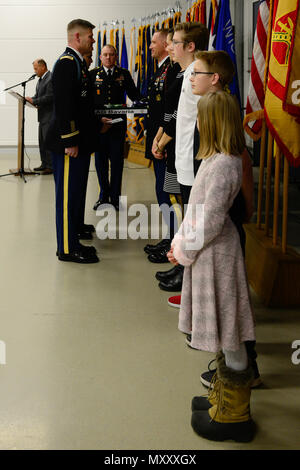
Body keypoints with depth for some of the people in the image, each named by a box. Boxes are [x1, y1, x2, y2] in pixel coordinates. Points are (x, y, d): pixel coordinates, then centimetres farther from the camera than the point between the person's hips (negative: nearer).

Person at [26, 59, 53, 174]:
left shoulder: (51, 79, -15)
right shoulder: (41, 79, 15)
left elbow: (48, 97, -21)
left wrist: (33, 101, -19)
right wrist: (30, 99, 2)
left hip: (49, 116, -10)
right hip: (43, 116, 10)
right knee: (42, 141, 13)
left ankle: (51, 166, -2)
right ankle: (44, 164, 21)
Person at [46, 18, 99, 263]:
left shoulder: (77, 62, 15)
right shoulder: (67, 62, -16)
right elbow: (63, 105, -22)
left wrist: (95, 123, 18)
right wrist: (70, 141, -24)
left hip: (80, 139, 10)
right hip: (70, 141, -10)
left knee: (77, 188, 23)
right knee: (68, 191, -4)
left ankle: (76, 226, 41)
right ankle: (67, 247, 2)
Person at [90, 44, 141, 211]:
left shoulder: (124, 74, 8)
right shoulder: (93, 74, 5)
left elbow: (133, 94, 6)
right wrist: (98, 117, -10)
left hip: (118, 123, 0)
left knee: (117, 160, 3)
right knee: (101, 160, 7)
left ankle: (115, 197, 12)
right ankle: (104, 195, 20)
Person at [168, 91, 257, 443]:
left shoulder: (222, 165, -23)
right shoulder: (217, 159, 8)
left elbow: (211, 221, -23)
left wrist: (185, 251, -12)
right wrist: (181, 240, 10)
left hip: (215, 253, -10)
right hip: (207, 251, 10)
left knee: (227, 336, 2)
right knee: (222, 332, 20)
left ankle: (233, 416, 16)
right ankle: (224, 397, 37)